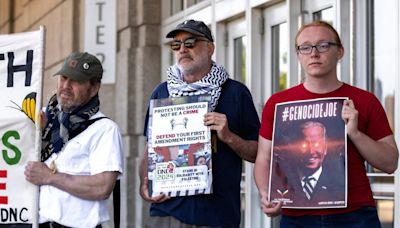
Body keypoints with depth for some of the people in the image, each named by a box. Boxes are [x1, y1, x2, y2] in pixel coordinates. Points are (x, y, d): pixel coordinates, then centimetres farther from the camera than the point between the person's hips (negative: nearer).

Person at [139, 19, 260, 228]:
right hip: (167, 210, 2)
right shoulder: (161, 92, 10)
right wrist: (144, 183, -2)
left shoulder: (235, 93, 2)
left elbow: (257, 154, 3)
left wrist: (228, 136, -14)